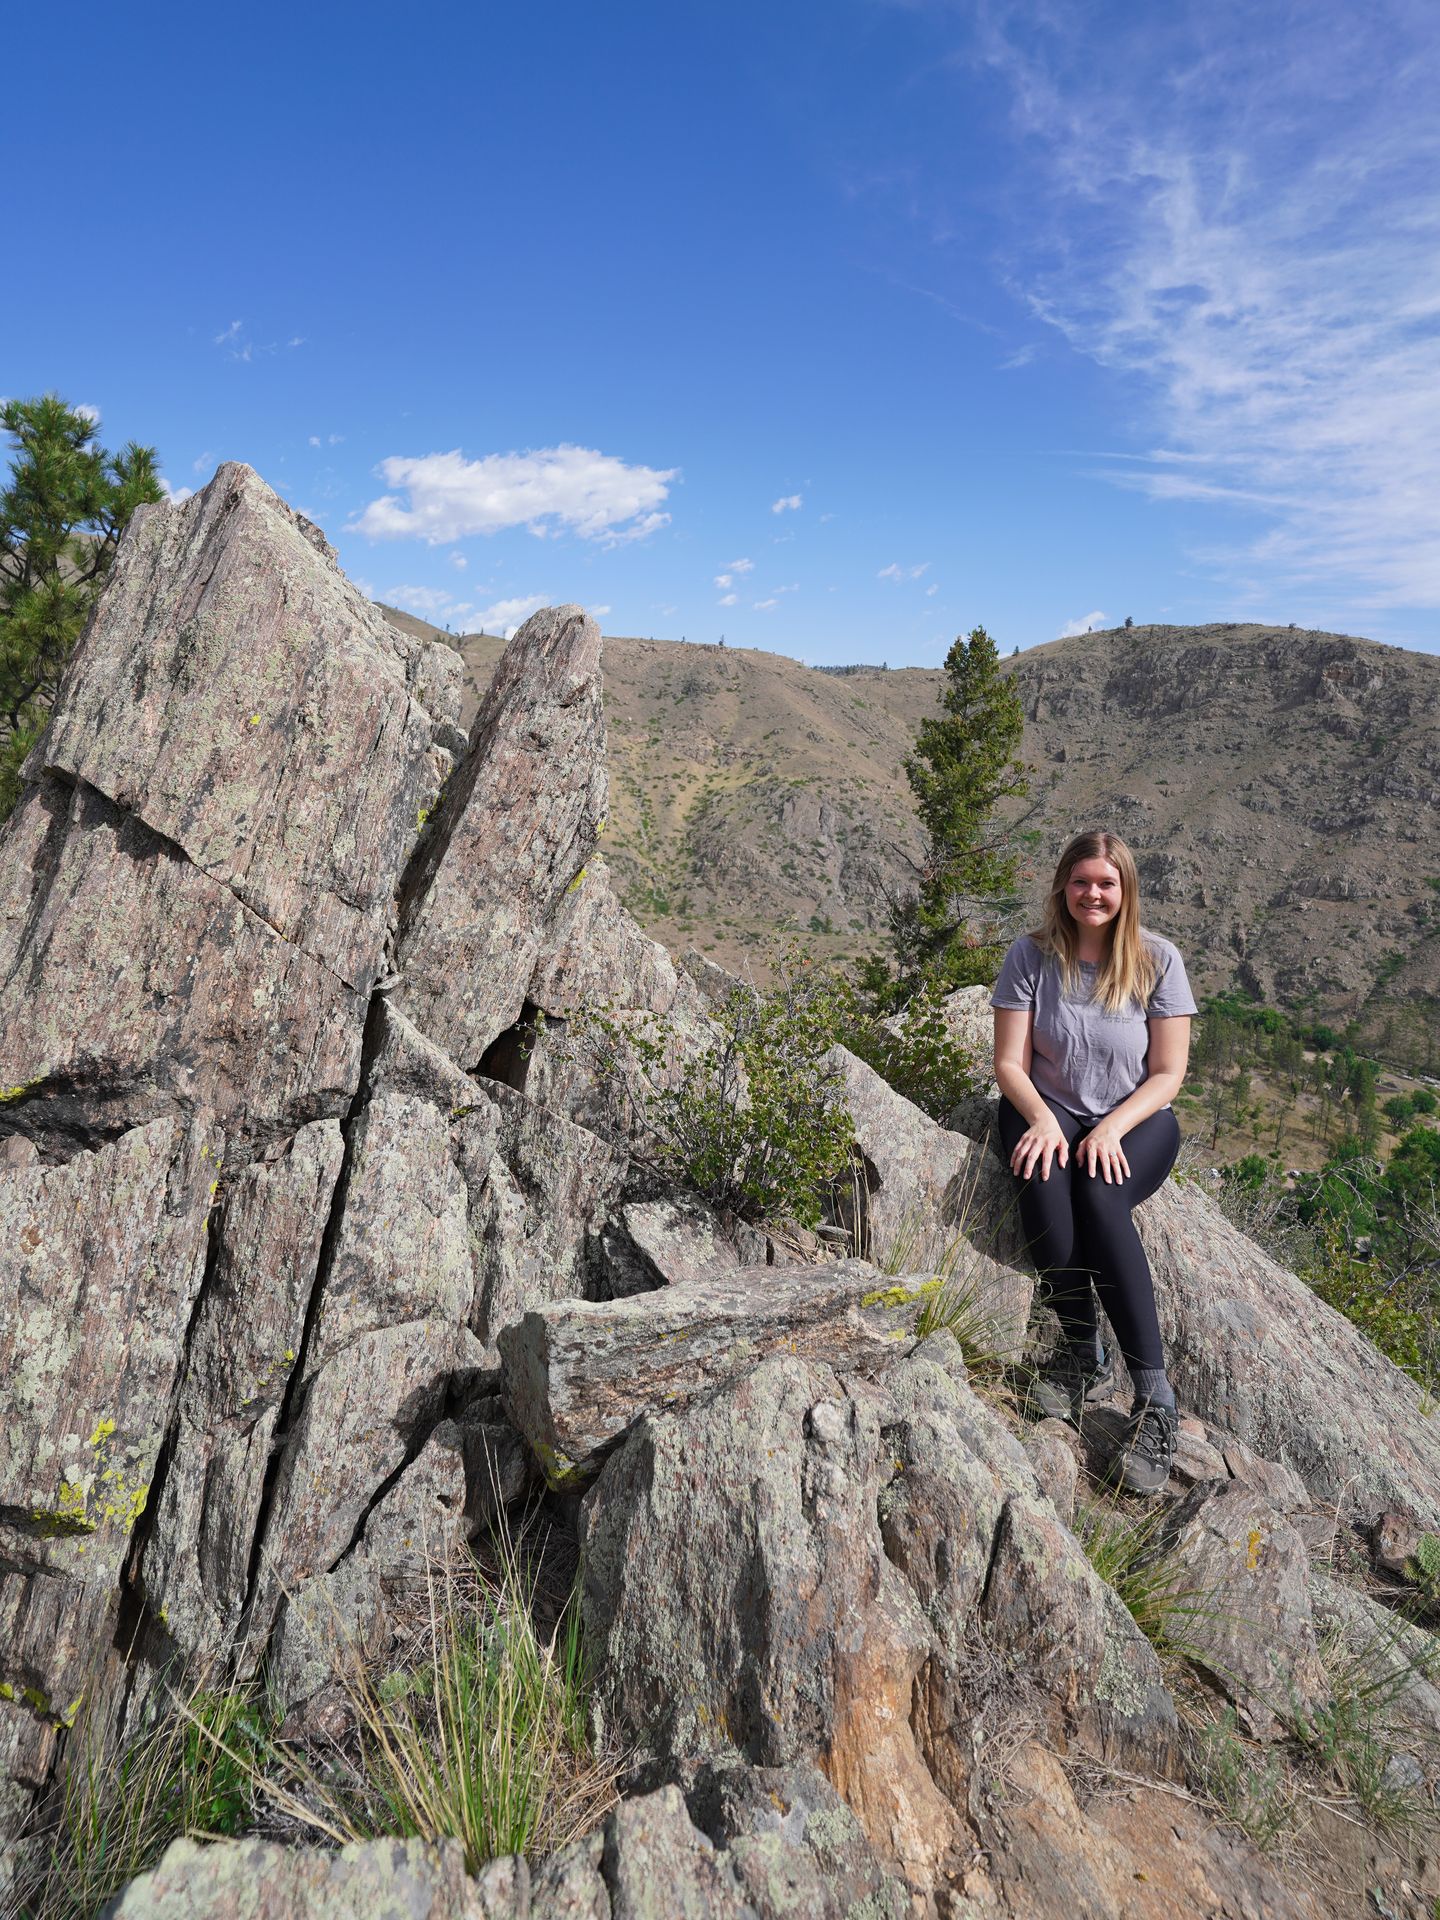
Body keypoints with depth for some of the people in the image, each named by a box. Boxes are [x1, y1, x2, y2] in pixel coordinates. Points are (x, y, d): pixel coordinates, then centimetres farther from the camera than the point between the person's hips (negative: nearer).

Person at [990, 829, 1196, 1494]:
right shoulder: (1032, 955, -4)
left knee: (1100, 1196, -33)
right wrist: (1044, 1120, -23)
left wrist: (1112, 1128, -20)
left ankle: (1155, 1401, -27)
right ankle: (1085, 1354, -17)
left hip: (1135, 1119, -1)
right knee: (1043, 1184, -34)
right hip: (1050, 1111, 1)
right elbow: (1010, 1062, -4)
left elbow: (1167, 1073, -5)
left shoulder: (1157, 960, -5)